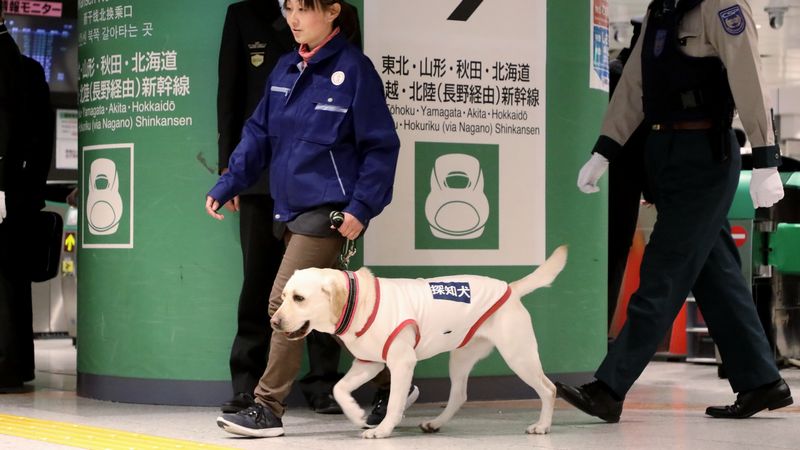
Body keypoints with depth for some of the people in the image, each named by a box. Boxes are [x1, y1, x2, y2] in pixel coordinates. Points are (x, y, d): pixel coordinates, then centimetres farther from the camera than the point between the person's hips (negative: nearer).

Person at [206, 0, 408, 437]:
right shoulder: (285, 69, 9)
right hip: (290, 209, 8)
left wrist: (361, 207, -16)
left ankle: (268, 408, -5)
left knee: (284, 303, -12)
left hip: (328, 210, -8)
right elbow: (259, 133, 14)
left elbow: (381, 145, -9)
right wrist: (227, 184, 4)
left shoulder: (354, 68, -9)